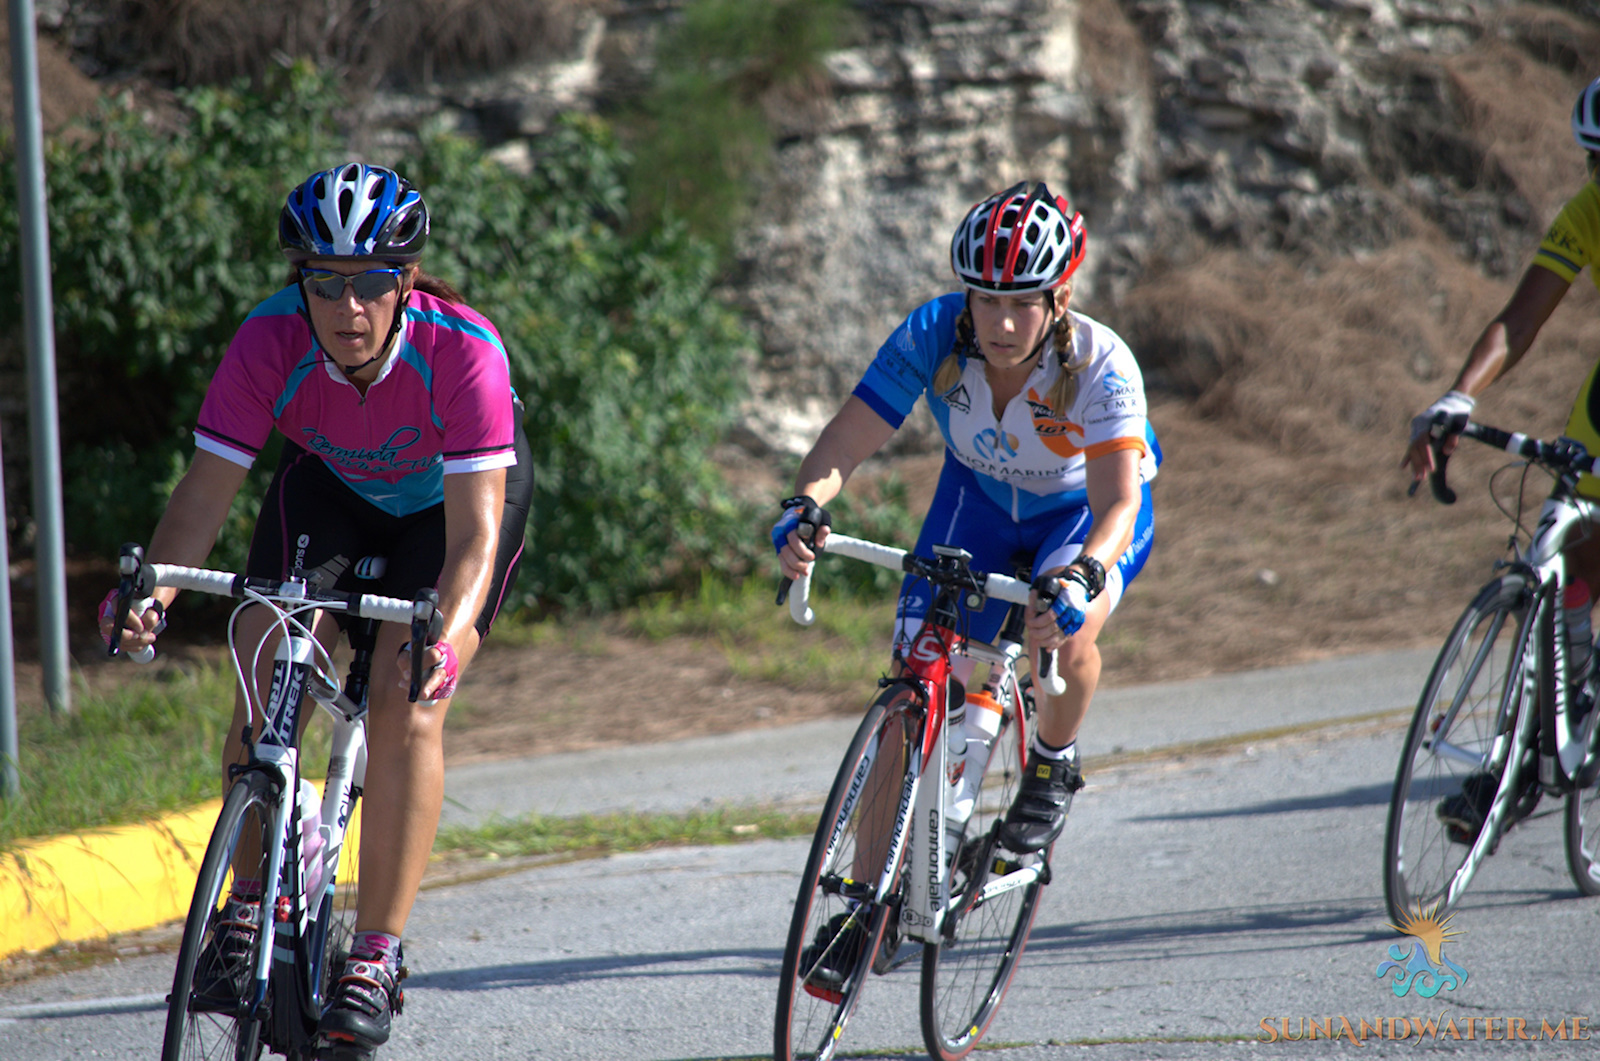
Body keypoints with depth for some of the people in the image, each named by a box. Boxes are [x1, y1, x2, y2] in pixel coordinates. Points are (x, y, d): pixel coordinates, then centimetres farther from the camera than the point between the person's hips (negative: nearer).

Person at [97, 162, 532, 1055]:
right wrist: (154, 589, -46)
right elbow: (208, 488, -27)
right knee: (266, 670, -17)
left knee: (408, 705, -21)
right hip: (332, 486, 3)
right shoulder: (270, 344, -30)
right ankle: (254, 903, 2)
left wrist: (445, 637, -58)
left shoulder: (463, 352, -37)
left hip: (453, 495, -3)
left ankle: (377, 957, -14)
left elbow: (475, 532, -40)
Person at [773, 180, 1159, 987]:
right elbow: (845, 442, -30)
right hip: (979, 497, 3)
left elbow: (1118, 503, -43)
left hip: (1087, 513, -3)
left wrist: (1080, 577, -63)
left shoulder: (1099, 365, -35)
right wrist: (805, 508, -51)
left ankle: (1051, 765, -1)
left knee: (1066, 634, -34)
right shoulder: (934, 335, -28)